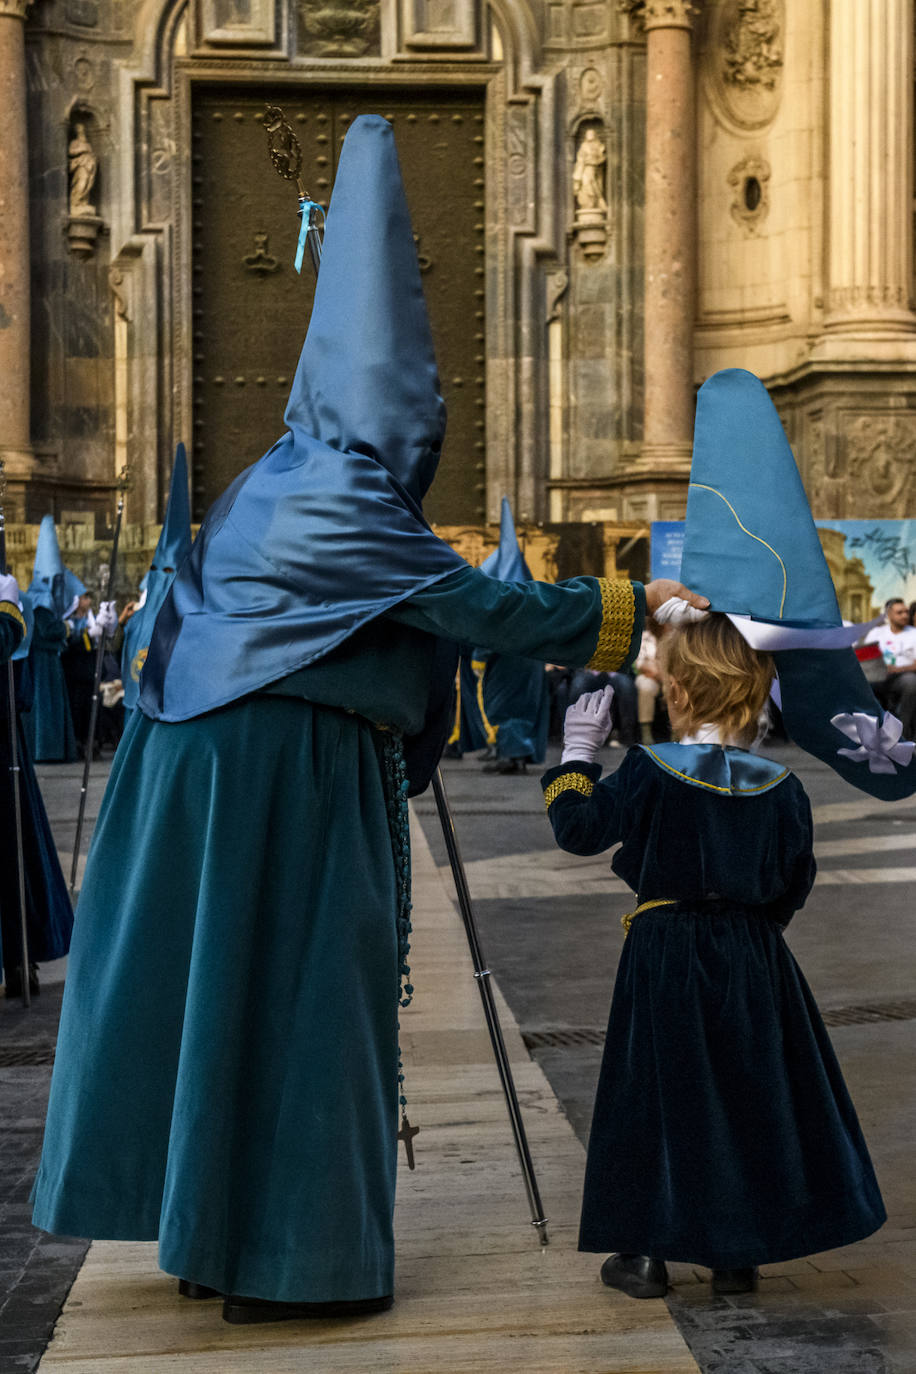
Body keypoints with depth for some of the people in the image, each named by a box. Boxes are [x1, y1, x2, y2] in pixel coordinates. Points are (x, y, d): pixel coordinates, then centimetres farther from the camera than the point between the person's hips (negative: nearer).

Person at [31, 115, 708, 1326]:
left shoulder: (277, 478, 12)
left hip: (215, 752, 9)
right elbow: (491, 611, -15)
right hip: (292, 775, -9)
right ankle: (293, 1259, 11)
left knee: (219, 984, 15)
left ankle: (209, 1229, 29)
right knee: (302, 994, 0)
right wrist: (636, 609, -6)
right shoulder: (349, 505, -16)